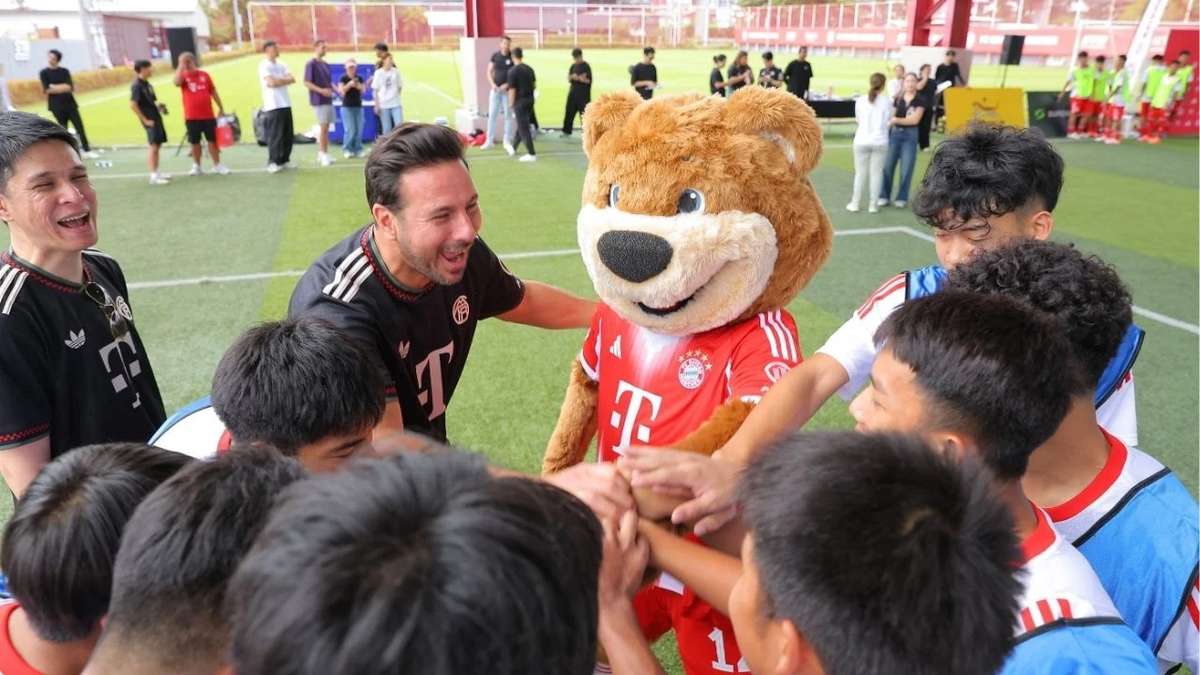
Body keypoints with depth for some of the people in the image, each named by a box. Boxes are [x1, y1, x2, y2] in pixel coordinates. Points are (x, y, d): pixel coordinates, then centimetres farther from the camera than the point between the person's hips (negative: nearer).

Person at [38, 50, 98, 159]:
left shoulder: (64, 71, 8)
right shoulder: (43, 73, 1)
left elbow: (70, 87, -4)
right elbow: (47, 90, -9)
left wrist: (55, 88, -9)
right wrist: (63, 88, -5)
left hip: (70, 103, 2)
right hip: (57, 106, -2)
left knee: (80, 127, -1)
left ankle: (87, 151, 1)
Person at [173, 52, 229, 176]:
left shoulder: (204, 75, 5)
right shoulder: (183, 76, 0)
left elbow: (213, 91, 11)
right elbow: (176, 82, -24)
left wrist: (221, 108, 10)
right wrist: (181, 66, -19)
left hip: (208, 115, 1)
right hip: (191, 117, -1)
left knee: (213, 140, 4)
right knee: (195, 142, 6)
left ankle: (217, 165, 13)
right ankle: (196, 166, 17)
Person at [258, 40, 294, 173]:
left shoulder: (281, 65, 15)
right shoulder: (264, 66, -6)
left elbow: (292, 79, 5)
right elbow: (271, 82, -18)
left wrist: (278, 80, -8)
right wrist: (284, 79, -3)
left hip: (286, 104, 7)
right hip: (273, 106, -7)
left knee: (288, 135, 9)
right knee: (275, 135, -8)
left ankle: (284, 160, 20)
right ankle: (272, 163, -3)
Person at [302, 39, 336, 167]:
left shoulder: (325, 64, 16)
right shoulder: (311, 64, -7)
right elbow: (307, 83, -12)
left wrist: (334, 89, 4)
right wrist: (321, 90, -23)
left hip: (328, 100, 8)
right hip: (318, 100, -8)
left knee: (326, 128, 9)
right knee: (323, 127, -9)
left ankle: (322, 154, 15)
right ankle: (323, 154, -5)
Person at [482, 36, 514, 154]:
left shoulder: (513, 56, -3)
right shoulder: (495, 55, 3)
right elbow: (489, 72, 7)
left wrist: (507, 84, -15)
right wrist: (493, 84, -8)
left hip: (508, 90, -2)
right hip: (495, 89, 2)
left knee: (508, 115, 1)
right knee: (492, 115, 5)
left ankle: (507, 141, 8)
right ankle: (490, 140, 14)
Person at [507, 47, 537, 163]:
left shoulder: (513, 71, -14)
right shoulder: (529, 69, 6)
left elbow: (512, 90, -14)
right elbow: (534, 85, 11)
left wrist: (511, 104, -4)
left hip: (520, 101, -7)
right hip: (530, 99, 7)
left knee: (523, 127, -3)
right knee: (522, 124, 19)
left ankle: (532, 154, -6)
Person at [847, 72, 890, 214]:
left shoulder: (860, 100, -2)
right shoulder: (887, 101, -5)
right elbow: (888, 122, -2)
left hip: (862, 141, 1)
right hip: (880, 142, -1)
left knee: (860, 173, 10)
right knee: (876, 173, 7)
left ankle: (855, 203, 13)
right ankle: (873, 204, 10)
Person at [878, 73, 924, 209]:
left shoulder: (920, 100, -3)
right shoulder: (898, 99, 7)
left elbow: (915, 120, -11)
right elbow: (891, 116, 10)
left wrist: (897, 120, -13)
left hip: (910, 135, -3)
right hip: (895, 133, 3)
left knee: (906, 169, -1)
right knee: (887, 166, 1)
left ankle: (902, 198, 9)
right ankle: (884, 196, 11)